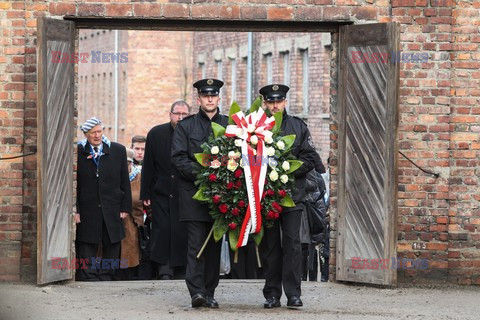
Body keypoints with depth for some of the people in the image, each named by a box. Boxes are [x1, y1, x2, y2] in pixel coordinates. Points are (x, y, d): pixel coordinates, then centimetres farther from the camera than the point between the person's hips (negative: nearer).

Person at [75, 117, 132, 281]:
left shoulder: (118, 150, 6)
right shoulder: (78, 152, 0)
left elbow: (124, 181, 8)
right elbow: (73, 184, 0)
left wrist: (125, 207, 3)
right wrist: (75, 210, -6)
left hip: (112, 211, 2)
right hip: (87, 211, -2)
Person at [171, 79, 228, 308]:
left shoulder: (229, 125, 9)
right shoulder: (186, 126, 6)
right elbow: (178, 158, -1)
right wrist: (199, 171, -15)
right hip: (193, 192, -2)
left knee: (214, 244, 5)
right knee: (196, 243, -11)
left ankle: (209, 293, 10)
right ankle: (196, 292, -17)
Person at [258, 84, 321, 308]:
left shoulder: (298, 127, 9)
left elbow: (310, 159, 5)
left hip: (292, 195, 0)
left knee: (292, 243, -6)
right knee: (269, 245, 4)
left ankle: (293, 294, -5)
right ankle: (272, 295, 8)